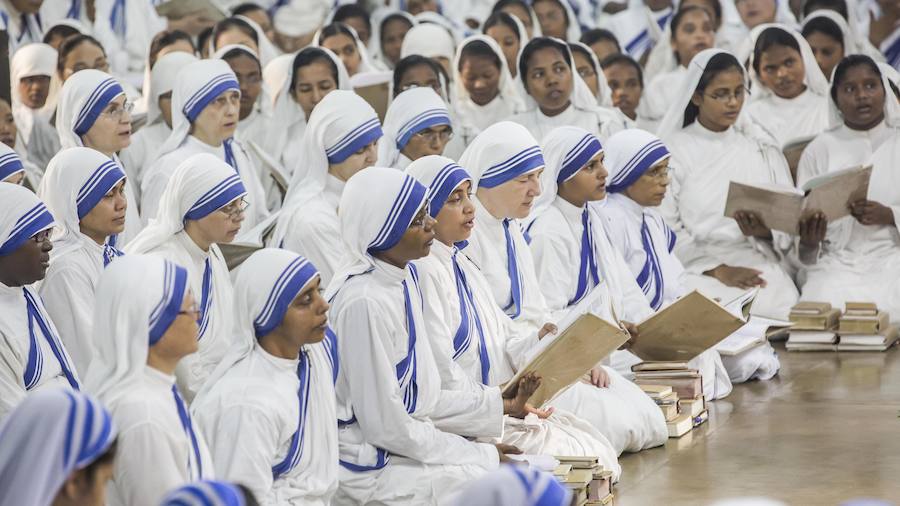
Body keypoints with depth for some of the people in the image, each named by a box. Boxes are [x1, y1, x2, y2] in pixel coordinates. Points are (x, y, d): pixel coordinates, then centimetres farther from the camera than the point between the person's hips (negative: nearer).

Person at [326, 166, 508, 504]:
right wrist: (480, 454, -14)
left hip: (407, 437, 9)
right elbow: (385, 424, -20)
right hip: (367, 465, -9)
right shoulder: (365, 301, -22)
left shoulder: (402, 277, 5)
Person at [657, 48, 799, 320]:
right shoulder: (675, 151, 5)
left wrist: (765, 231, -12)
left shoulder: (762, 148, 14)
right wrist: (718, 270, -13)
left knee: (777, 307, -29)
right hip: (697, 268, -3)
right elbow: (667, 231, -2)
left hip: (758, 263, 3)